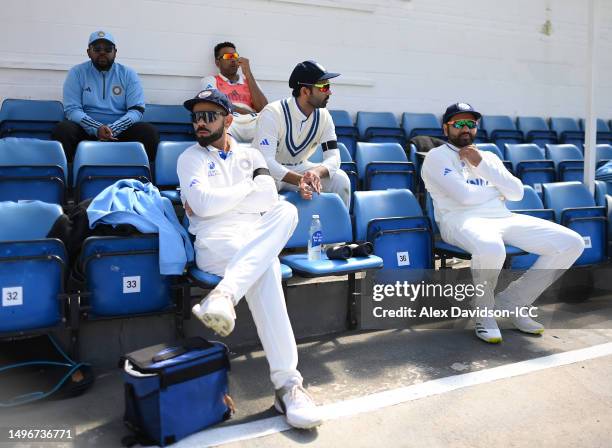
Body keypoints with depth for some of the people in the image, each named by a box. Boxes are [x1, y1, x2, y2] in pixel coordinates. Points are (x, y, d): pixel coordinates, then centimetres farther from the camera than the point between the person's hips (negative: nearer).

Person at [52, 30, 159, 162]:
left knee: (149, 132, -28)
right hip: (87, 129, 0)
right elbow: (72, 109, -5)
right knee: (62, 130, -31)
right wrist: (97, 128, -24)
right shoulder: (77, 72, 3)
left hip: (120, 130, 0)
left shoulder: (128, 74, 4)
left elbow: (137, 110, -5)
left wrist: (113, 129, -22)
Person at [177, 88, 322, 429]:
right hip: (215, 241, -3)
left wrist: (217, 201, -3)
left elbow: (269, 197, 2)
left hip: (259, 237, 4)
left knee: (286, 210, -32)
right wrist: (248, 186, 3)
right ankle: (287, 382, -40)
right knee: (266, 264, -35)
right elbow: (204, 204, -8)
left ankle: (224, 295, -45)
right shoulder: (190, 159, 12)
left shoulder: (251, 155, 21)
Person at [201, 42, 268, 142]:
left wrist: (248, 74, 6)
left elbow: (263, 108, 7)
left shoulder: (249, 80, 26)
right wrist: (250, 112, -1)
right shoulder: (211, 81, 18)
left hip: (253, 124, 2)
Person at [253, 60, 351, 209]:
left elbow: (333, 156, -13)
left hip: (300, 168, 4)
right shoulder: (272, 113, -24)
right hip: (272, 170, -4)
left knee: (340, 179, -16)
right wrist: (299, 180, -48)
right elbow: (264, 160, -33)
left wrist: (317, 172, -38)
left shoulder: (323, 116, -8)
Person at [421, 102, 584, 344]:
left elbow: (517, 193, 9)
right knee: (491, 249, -42)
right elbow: (465, 195, -12)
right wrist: (499, 189, 7)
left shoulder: (488, 156, 24)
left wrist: (482, 164, 1)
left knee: (572, 243, -8)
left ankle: (511, 302, 2)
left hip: (503, 218, 7)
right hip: (462, 219, -7)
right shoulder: (437, 156, 4)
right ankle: (483, 312, -9)